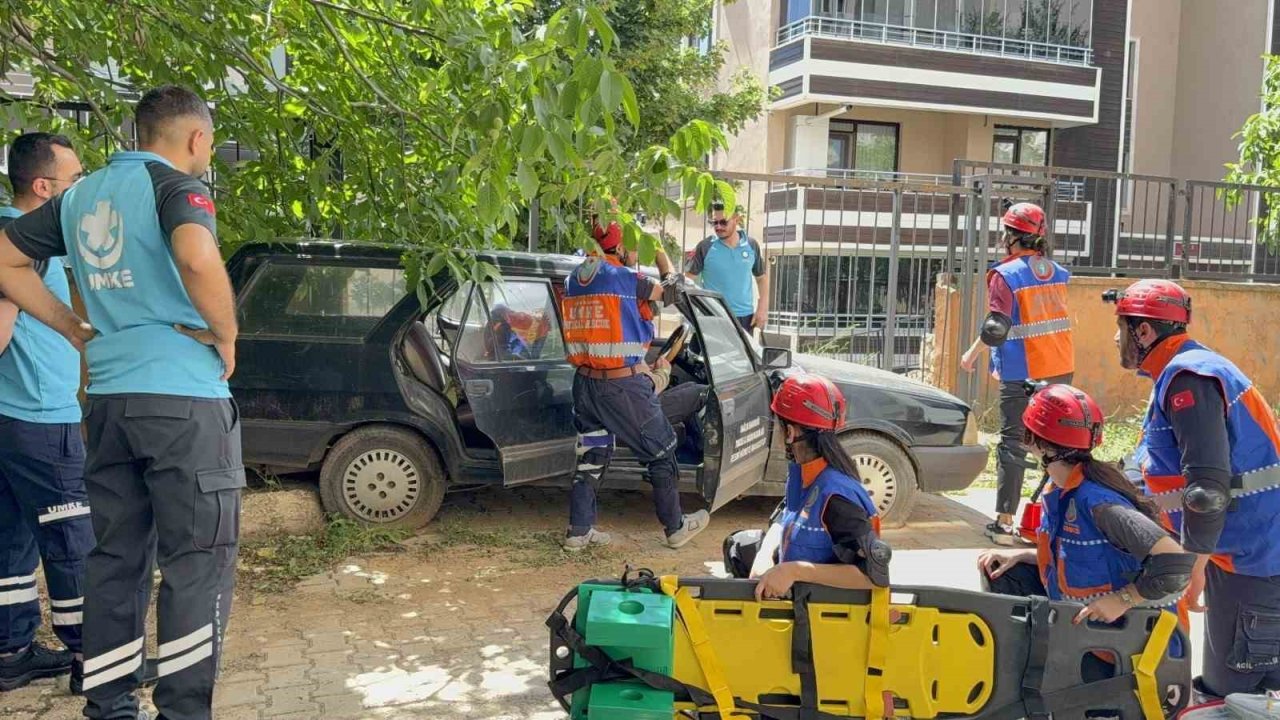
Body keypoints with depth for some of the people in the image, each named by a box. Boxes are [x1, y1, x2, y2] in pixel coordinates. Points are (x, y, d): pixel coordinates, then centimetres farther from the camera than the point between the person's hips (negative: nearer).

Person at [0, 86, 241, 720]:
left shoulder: (81, 195, 15)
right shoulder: (176, 185, -8)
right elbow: (198, 260, -29)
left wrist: (74, 328, 15)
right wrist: (226, 336, -14)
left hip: (107, 398, 7)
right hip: (183, 396, -7)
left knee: (115, 559, 14)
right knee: (197, 562, 0)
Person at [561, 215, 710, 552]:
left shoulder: (572, 281, 5)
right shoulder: (624, 278, -14)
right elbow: (669, 291, 3)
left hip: (585, 382, 6)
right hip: (623, 385, -6)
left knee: (591, 456, 17)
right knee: (660, 453, 10)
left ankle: (579, 531, 19)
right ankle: (675, 527, 20)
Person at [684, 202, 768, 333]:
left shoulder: (752, 246, 4)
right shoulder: (705, 247, -6)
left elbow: (762, 277, 14)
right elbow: (689, 279, -2)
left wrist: (763, 308, 4)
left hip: (745, 316, 3)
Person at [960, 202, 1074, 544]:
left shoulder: (1006, 275, -12)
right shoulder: (1057, 272, 7)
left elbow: (996, 327, -17)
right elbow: (1060, 315, 14)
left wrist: (971, 354, -5)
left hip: (1021, 374, -5)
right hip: (1060, 368, 6)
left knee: (1013, 443, 0)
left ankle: (1005, 523, -1)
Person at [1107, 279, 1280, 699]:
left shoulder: (1187, 377, -18)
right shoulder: (1179, 373, 16)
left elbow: (1208, 485, -26)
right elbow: (1174, 472, 21)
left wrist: (1193, 563, -20)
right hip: (1237, 551, 11)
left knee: (1234, 692, -5)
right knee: (1223, 685, 17)